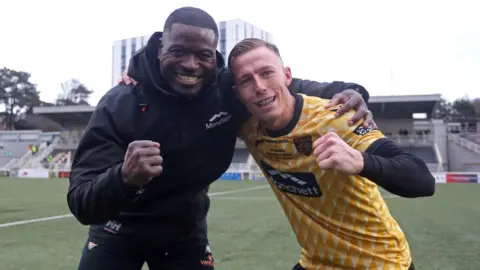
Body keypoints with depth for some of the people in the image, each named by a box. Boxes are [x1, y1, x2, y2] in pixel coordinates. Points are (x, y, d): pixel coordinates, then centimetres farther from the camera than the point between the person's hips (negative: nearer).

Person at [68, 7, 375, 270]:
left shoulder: (230, 90, -21)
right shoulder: (121, 103, -27)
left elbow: (284, 85, -4)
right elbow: (81, 202, -29)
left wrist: (345, 91, -23)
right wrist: (123, 178, -52)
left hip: (187, 232, 2)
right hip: (120, 230, -1)